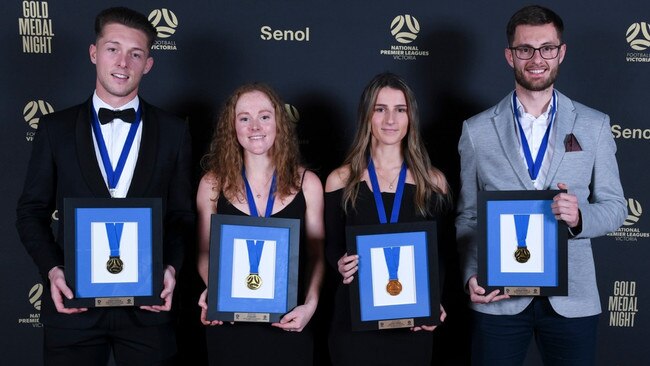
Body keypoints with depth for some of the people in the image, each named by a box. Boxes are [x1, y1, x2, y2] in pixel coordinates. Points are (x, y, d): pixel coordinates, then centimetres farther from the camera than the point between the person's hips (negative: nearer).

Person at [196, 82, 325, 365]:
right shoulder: (212, 183, 0)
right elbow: (205, 252, 6)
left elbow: (316, 255, 3)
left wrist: (310, 305, -11)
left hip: (289, 325, 0)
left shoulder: (307, 183, 0)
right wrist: (211, 290, -13)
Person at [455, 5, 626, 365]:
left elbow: (614, 206, 4)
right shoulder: (477, 130, 1)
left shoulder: (594, 126, 3)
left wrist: (579, 216, -17)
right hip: (497, 297, 0)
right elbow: (467, 216, 4)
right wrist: (471, 275, -10)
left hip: (572, 297, 1)